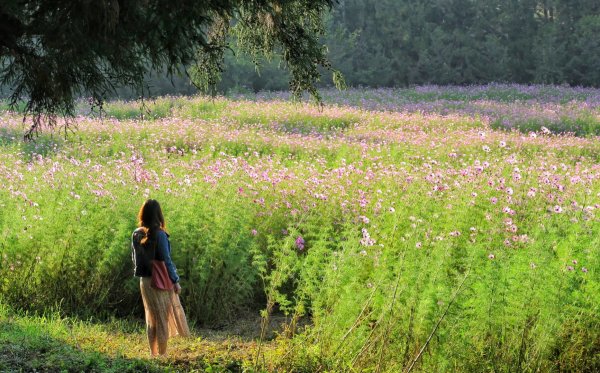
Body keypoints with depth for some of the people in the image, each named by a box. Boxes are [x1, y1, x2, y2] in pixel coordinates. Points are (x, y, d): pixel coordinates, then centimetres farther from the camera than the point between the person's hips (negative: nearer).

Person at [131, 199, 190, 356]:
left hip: (145, 281, 5)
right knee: (164, 317, 6)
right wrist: (175, 281, -8)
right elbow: (166, 260, -16)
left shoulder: (136, 234, -1)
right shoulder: (159, 235, -18)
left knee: (151, 317, 17)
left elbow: (134, 257, 7)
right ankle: (162, 353, 11)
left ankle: (153, 352, 22)